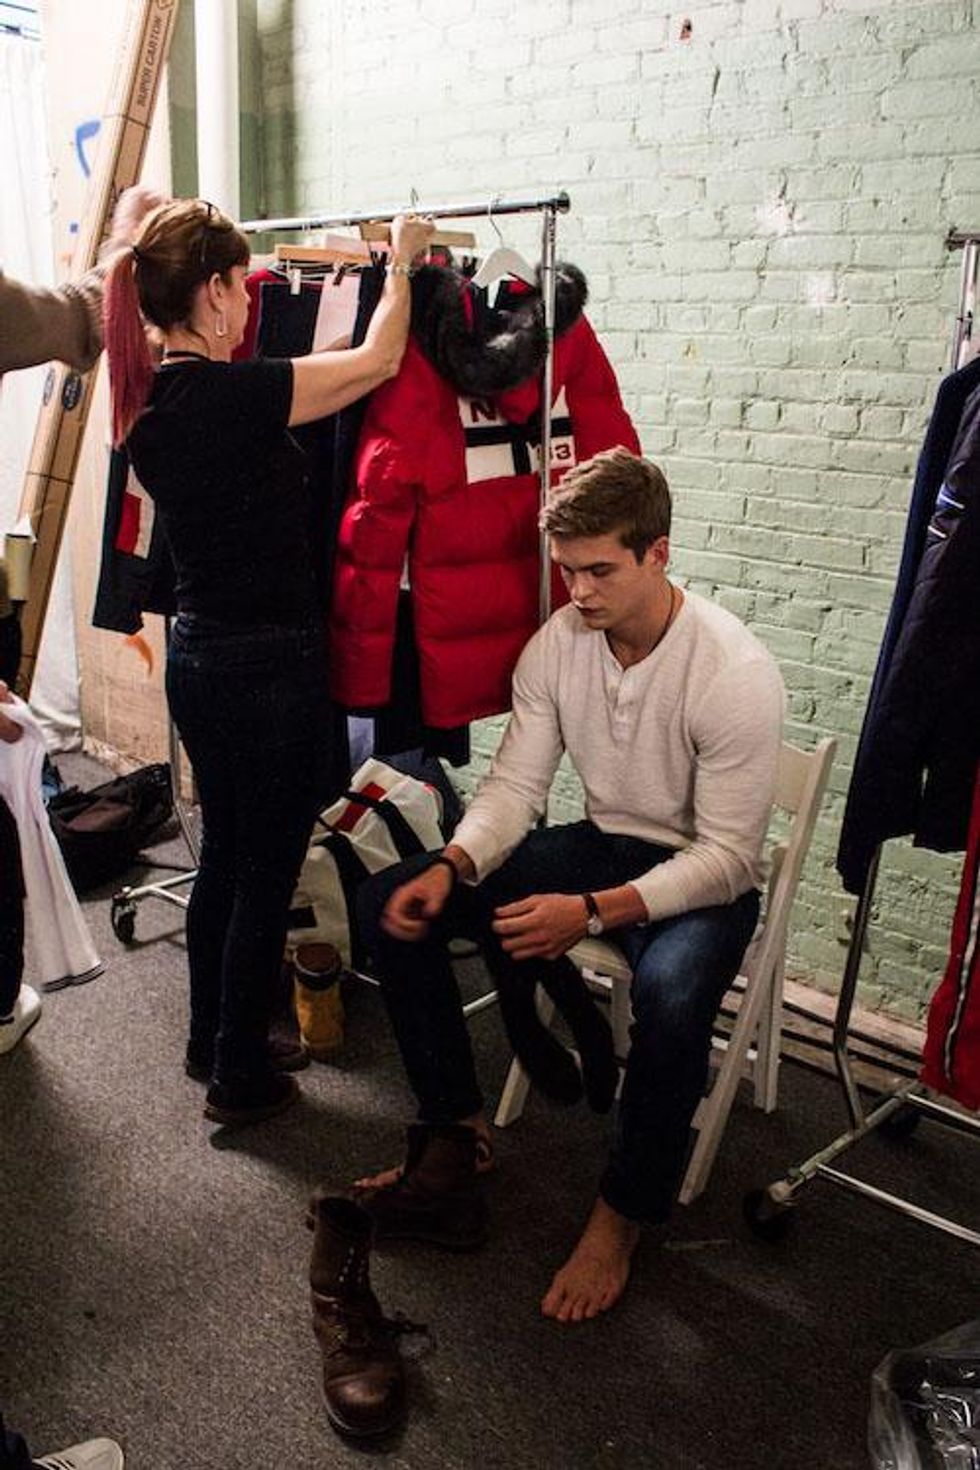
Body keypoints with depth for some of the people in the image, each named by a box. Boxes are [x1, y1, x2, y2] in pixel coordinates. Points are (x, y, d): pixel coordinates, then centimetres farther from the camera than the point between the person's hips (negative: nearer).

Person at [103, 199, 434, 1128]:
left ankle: (209, 1043, 37)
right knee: (267, 873, 6)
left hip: (195, 655, 9)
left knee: (224, 853, 22)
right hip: (268, 665, -9)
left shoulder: (146, 400, 2)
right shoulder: (233, 395, -20)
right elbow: (377, 360, -9)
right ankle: (241, 1080, 20)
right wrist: (400, 262, 8)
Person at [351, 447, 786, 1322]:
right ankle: (457, 1133, 5)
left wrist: (592, 913, -34)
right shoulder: (557, 644, -7)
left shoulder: (736, 673, -23)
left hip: (708, 878, -5)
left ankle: (620, 1221, -9)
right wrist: (452, 867, -23)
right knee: (394, 905, -8)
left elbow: (728, 855, -22)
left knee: (671, 997, -39)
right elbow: (515, 786, -3)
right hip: (600, 845, 6)